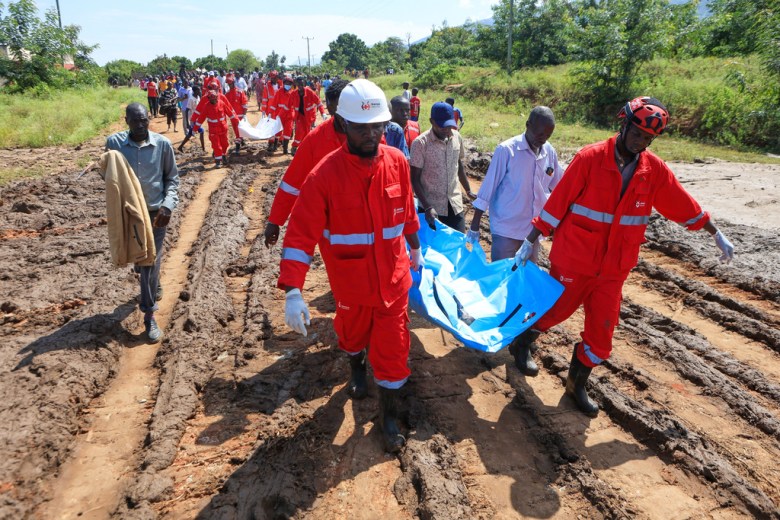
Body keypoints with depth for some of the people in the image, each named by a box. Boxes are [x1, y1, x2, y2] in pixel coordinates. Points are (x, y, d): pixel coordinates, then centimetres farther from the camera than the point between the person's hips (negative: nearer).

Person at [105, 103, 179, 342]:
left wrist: (168, 205, -11)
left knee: (150, 261, 0)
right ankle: (153, 287, 40)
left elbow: (172, 177, 0)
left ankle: (149, 316, 10)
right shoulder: (114, 142, -5)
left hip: (156, 211, -1)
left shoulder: (162, 144, -8)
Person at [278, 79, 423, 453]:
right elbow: (301, 234, -23)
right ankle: (356, 366, 60)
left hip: (394, 277, 1)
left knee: (393, 346, 6)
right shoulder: (325, 174, -20)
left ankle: (389, 414, 28)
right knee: (353, 332, 25)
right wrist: (293, 291, -31)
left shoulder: (397, 162, -8)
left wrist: (414, 248, 20)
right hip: (350, 281, -1)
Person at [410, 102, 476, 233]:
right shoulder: (420, 143, -14)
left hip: (455, 203, 4)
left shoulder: (457, 137, 1)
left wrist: (468, 191, 18)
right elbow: (415, 179, -12)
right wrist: (427, 207, -20)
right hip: (432, 206, -4)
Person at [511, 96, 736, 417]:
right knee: (553, 311, 12)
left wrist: (717, 235, 20)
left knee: (601, 333, 8)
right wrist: (530, 242, -10)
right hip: (572, 261, -4)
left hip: (613, 269, 4)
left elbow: (684, 205, 11)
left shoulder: (655, 170, 0)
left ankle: (577, 385, 30)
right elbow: (558, 202, -12)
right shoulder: (590, 158, -13)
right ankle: (523, 341, 43)